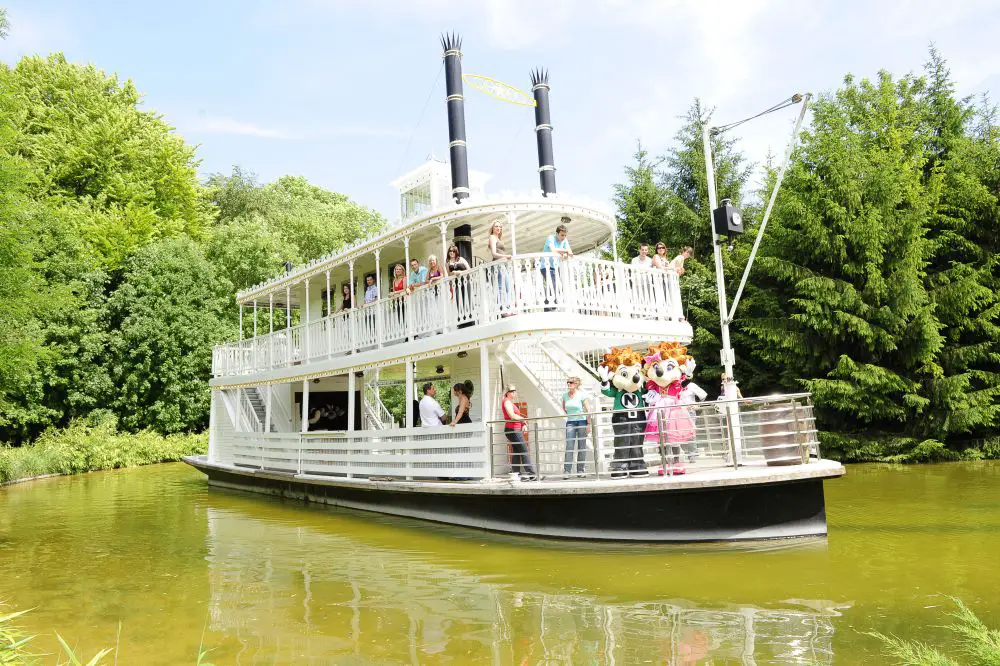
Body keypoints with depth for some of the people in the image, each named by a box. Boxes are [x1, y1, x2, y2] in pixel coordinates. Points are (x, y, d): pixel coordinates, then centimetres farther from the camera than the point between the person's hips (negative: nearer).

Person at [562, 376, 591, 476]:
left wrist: (589, 424, -10)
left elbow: (588, 410, -6)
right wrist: (568, 415, 10)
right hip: (570, 423, 3)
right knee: (569, 446, -5)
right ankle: (567, 470, -8)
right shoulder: (565, 395, 5)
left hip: (582, 422, -3)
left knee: (581, 446, 3)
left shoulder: (581, 395, -7)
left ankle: (581, 470, 9)